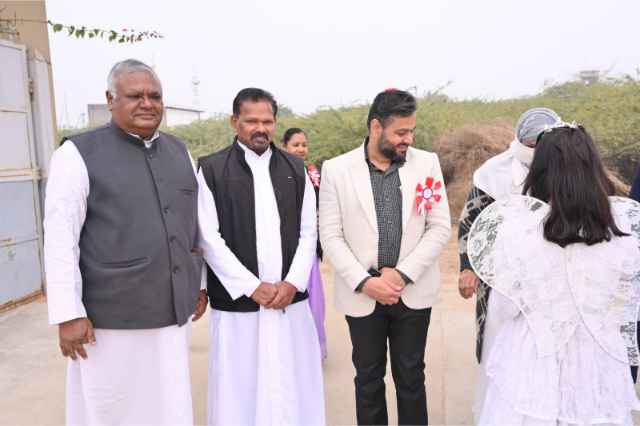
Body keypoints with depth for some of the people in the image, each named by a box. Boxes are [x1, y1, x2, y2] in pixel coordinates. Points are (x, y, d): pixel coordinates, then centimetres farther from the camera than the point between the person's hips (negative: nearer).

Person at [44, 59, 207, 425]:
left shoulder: (178, 151, 8)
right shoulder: (79, 153, -8)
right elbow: (60, 238, -10)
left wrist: (200, 284, 13)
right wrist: (69, 314, -12)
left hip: (172, 310, 5)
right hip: (111, 315, -4)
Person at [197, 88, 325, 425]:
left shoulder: (296, 169, 8)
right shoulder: (211, 170, -3)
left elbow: (308, 232, 6)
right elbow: (209, 238, -7)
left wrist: (293, 283, -6)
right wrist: (252, 287, -11)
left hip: (291, 298, 3)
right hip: (237, 300, -2)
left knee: (294, 386, 10)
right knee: (240, 388, 8)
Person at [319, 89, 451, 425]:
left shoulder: (427, 163, -1)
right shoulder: (336, 169, -5)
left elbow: (440, 227, -3)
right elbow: (331, 236, -6)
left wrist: (402, 274, -12)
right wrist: (364, 282, -14)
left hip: (413, 291, 1)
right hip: (362, 294, -1)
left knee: (411, 376, 15)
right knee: (368, 378, 15)